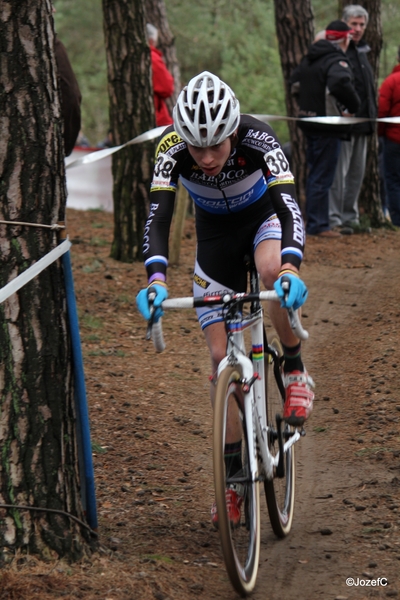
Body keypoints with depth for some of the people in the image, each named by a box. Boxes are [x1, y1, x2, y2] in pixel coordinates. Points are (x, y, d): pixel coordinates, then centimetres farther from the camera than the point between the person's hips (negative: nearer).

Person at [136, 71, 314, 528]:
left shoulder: (258, 140, -35)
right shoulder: (172, 148, -30)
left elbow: (289, 205, -44)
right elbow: (158, 216, -37)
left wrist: (291, 267, -61)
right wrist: (156, 279, -55)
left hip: (263, 218, -2)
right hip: (215, 235, 2)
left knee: (273, 270, -39)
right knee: (221, 355, -3)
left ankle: (295, 371, -15)